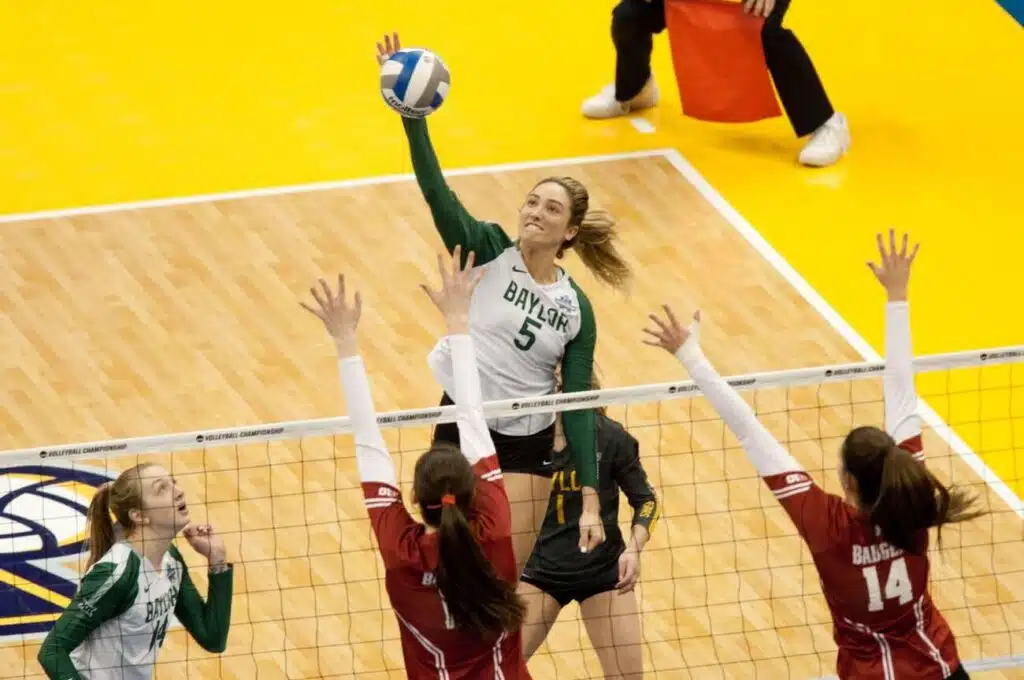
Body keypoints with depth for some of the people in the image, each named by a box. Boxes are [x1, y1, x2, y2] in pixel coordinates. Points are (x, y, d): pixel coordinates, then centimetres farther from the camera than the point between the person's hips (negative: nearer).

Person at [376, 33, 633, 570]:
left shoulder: (576, 309, -3)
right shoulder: (489, 252, -7)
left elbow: (578, 407, -4)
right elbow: (436, 190, -21)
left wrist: (590, 500, -12)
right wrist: (412, 117, -37)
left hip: (525, 446, 1)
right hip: (461, 426, -1)